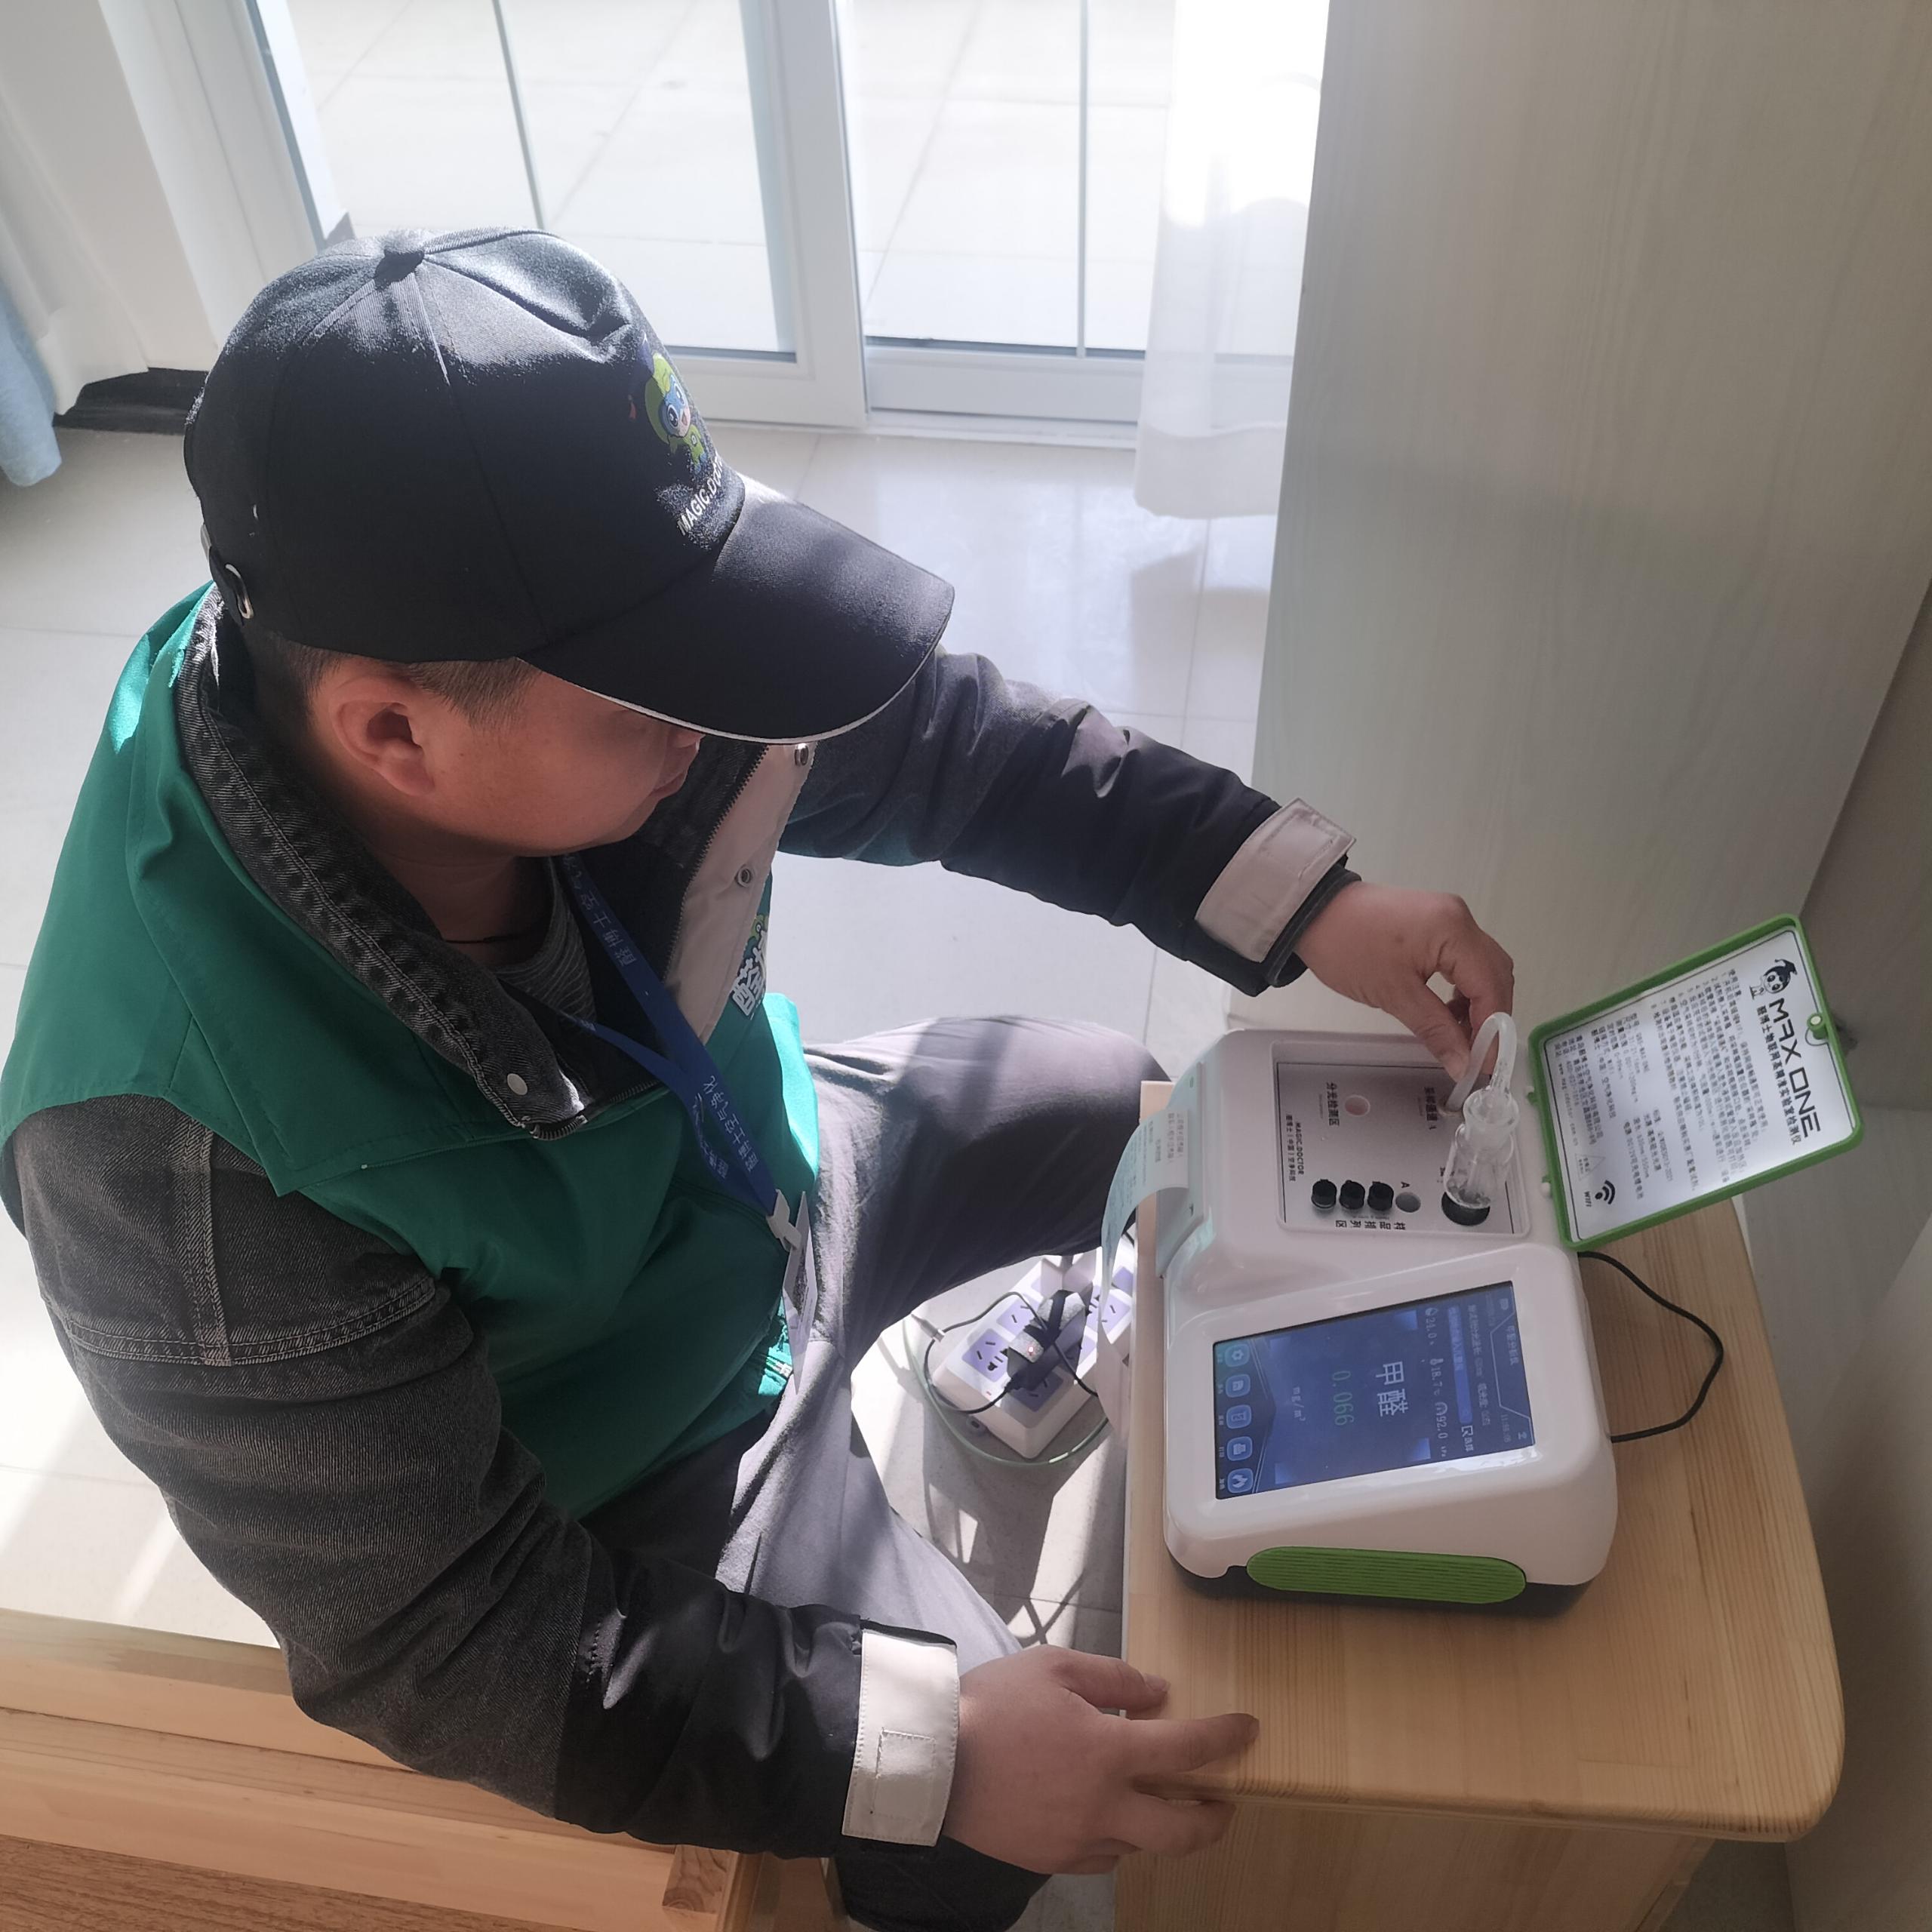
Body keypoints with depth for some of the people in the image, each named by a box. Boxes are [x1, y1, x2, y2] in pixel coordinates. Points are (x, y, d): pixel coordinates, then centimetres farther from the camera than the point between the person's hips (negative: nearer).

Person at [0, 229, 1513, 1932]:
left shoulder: (555, 654, -27)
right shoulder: (190, 1157, -40)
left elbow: (949, 738, -12)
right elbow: (450, 1645, -29)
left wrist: (1307, 906, -19)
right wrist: (937, 1752, -34)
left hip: (758, 1159, 6)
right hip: (635, 1465, -5)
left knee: (1156, 1122, 17)